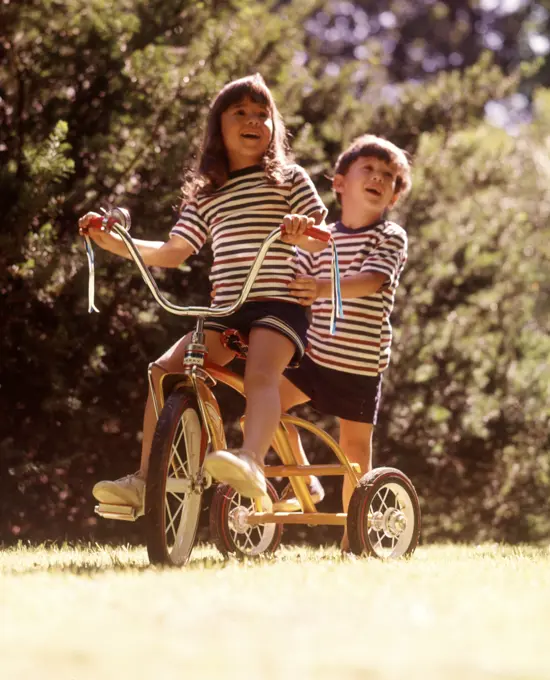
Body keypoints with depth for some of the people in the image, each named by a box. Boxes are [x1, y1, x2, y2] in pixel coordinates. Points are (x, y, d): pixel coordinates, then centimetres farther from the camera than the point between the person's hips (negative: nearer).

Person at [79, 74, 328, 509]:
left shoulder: (288, 178, 9)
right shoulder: (205, 194, 21)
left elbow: (321, 238, -2)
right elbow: (172, 253, 20)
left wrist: (303, 229, -27)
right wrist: (113, 242, 7)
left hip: (277, 304, -5)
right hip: (226, 310, 5)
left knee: (260, 372, -34)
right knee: (164, 370, -17)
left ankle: (251, 463, -57)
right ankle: (145, 480, -17)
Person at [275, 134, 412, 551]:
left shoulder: (391, 238, -4)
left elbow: (371, 280, -22)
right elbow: (290, 282, 12)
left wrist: (324, 287, -40)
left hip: (361, 363, -3)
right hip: (315, 354, 4)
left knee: (356, 443, 3)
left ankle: (352, 534, 17)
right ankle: (304, 481, 1)